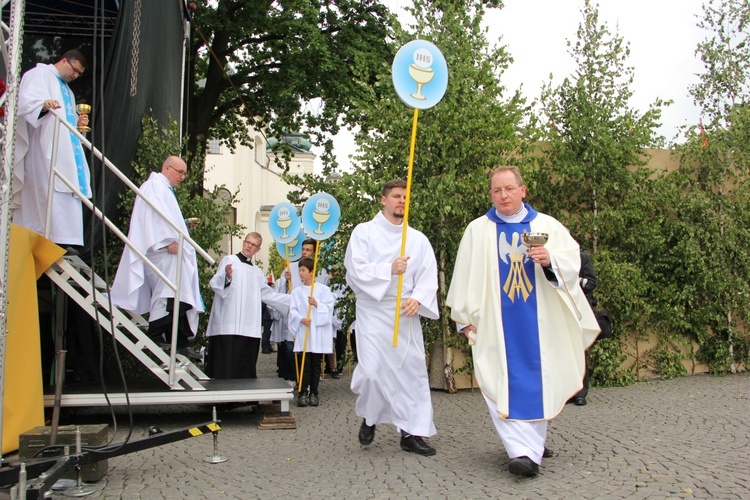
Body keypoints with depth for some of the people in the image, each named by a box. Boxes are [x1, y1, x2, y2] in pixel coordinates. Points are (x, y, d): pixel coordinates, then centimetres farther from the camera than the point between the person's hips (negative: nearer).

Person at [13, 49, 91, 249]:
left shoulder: (66, 90, 31)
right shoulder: (39, 74, 3)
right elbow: (25, 102, -13)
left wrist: (77, 122, 9)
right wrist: (44, 105, -33)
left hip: (64, 149, 9)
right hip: (45, 148, -9)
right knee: (53, 190, -19)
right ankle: (59, 239, -26)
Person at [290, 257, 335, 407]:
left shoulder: (323, 289, 1)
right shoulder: (296, 291, 6)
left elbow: (329, 308, -3)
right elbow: (293, 310, 1)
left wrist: (316, 304, -17)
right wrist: (301, 319, -16)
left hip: (318, 333, -1)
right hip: (302, 332, 1)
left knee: (316, 364, 6)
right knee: (304, 364, 1)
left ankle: (314, 393, 14)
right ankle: (303, 393, 6)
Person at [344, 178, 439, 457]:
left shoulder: (418, 239, 11)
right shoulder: (364, 232, 3)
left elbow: (429, 276, 2)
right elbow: (356, 269, -8)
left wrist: (417, 299, -17)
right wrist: (389, 269, -21)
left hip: (406, 312, 3)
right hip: (373, 311, -3)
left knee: (413, 369, 1)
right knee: (372, 370, -10)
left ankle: (412, 432, 12)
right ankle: (369, 418, 21)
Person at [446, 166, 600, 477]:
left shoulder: (548, 226, 8)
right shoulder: (477, 230, 6)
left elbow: (572, 261, 1)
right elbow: (465, 275, 3)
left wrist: (550, 260, -21)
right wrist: (466, 317, -1)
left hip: (539, 322, 1)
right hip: (497, 322, -1)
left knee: (537, 381, 7)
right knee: (504, 383, -9)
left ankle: (533, 443, 24)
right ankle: (524, 451, -9)